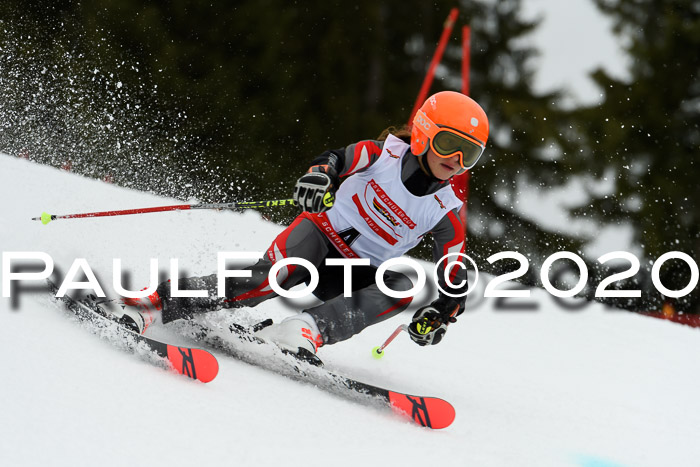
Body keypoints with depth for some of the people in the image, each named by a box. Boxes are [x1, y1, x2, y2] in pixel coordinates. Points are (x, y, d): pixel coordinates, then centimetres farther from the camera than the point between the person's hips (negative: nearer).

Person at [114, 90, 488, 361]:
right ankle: (156, 302, -33)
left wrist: (440, 313, -23)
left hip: (356, 273, 3)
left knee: (402, 287, -28)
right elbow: (337, 160, -11)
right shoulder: (385, 154, -8)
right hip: (322, 231, -3)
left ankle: (308, 330, -41)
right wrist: (318, 176, -36)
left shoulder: (446, 213, -4)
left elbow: (456, 280, -3)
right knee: (273, 276, -33)